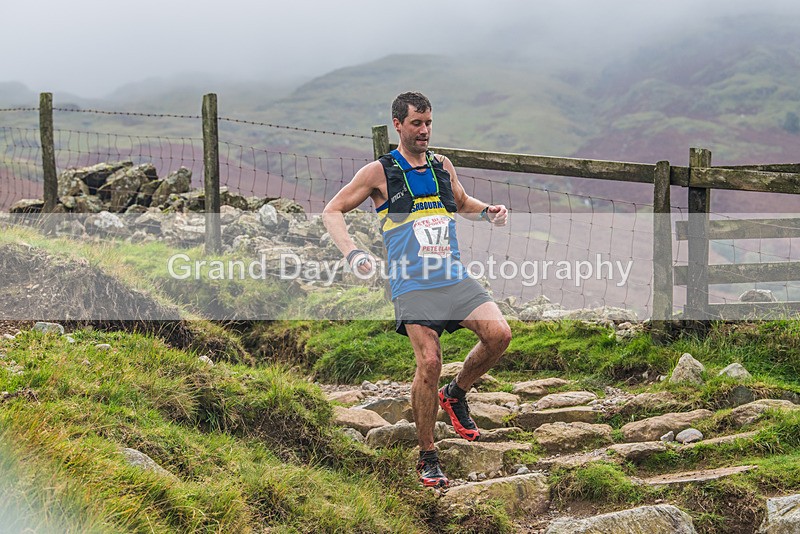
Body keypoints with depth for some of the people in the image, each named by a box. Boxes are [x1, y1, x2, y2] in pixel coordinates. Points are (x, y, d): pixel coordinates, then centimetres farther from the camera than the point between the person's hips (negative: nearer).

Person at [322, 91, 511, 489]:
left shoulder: (442, 166, 14)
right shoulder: (379, 172, 0)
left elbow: (461, 203, 33)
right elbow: (332, 211, 4)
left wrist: (486, 211, 11)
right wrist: (351, 253, -12)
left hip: (455, 277, 5)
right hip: (412, 283, -4)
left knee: (499, 333, -16)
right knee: (429, 363, -17)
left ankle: (456, 395, 11)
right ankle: (427, 458, -1)